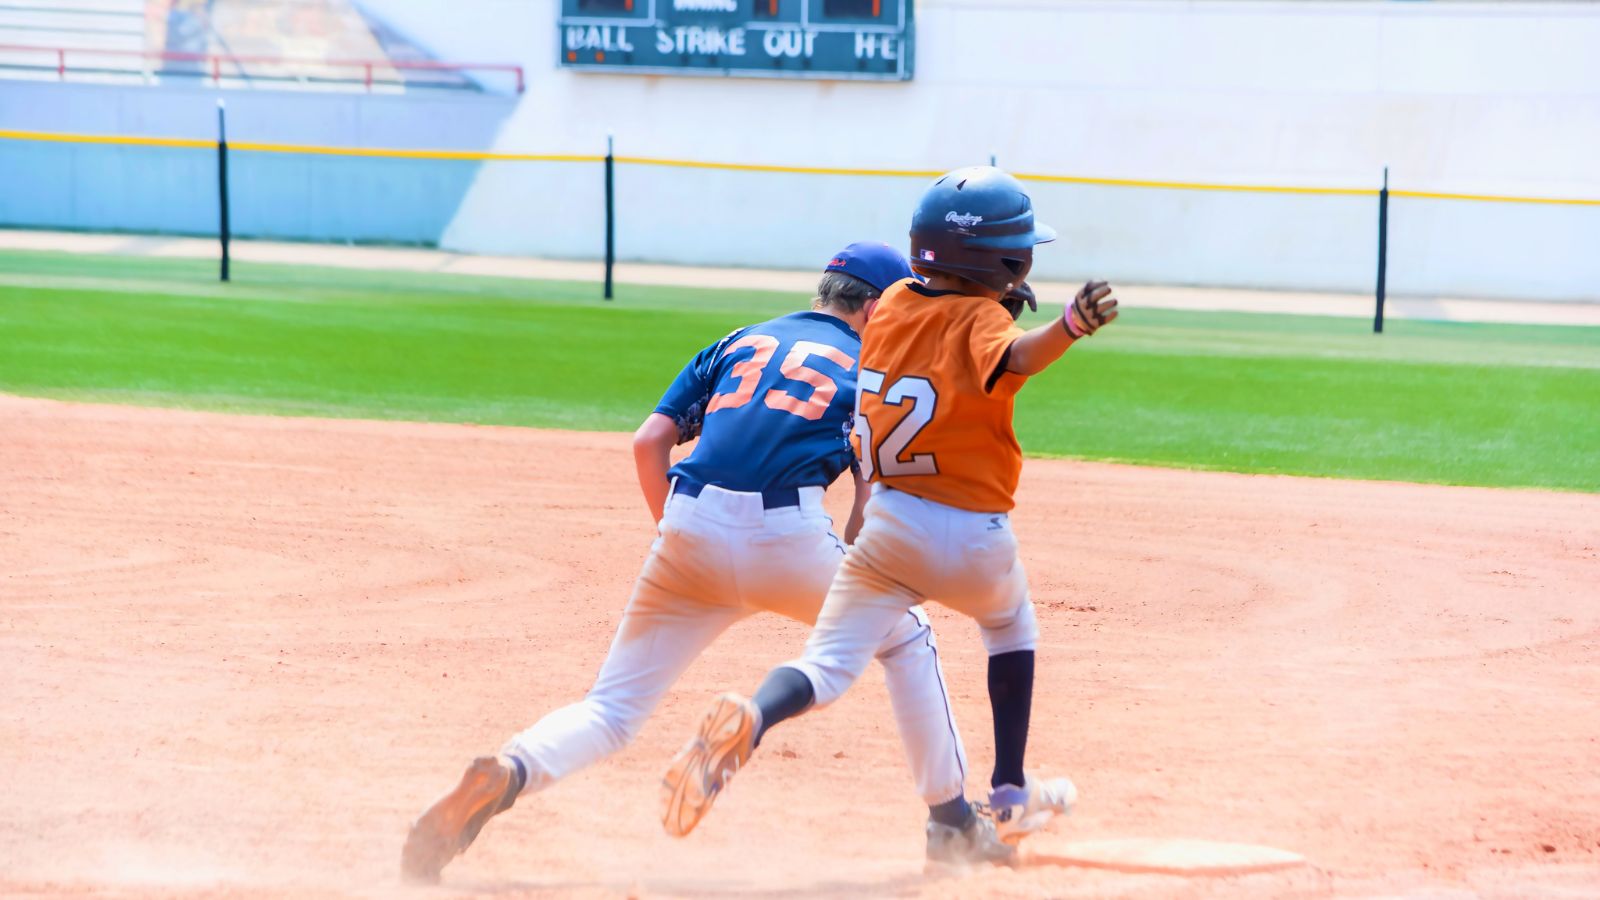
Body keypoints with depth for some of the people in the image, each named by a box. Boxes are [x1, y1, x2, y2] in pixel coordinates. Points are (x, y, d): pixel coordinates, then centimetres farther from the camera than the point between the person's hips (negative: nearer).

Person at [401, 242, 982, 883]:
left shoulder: (739, 343, 26)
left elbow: (649, 441, 15)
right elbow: (871, 504, 7)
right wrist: (839, 584, 19)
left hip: (691, 525, 2)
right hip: (789, 536, -2)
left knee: (612, 710, 7)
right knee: (905, 636, 25)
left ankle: (508, 772, -24)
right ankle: (949, 817, 25)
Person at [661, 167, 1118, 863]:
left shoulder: (892, 304, 5)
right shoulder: (980, 318, -13)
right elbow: (1011, 361, -37)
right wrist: (1070, 327, -53)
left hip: (887, 519, 3)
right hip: (974, 536, -3)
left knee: (827, 667, 0)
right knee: (1012, 630, 28)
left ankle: (753, 718, -35)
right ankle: (1010, 796, 29)